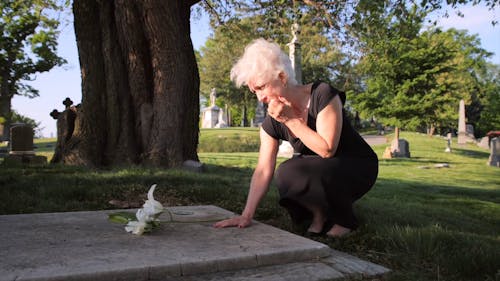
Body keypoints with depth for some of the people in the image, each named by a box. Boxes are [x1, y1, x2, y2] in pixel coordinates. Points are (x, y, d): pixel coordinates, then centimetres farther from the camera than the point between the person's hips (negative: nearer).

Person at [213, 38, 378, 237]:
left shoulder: (322, 95, -22)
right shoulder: (272, 123, -7)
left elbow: (327, 150, -27)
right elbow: (263, 170, -13)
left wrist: (290, 120, -27)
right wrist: (246, 215, -22)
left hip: (358, 168, -5)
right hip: (317, 172, 5)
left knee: (289, 174, -31)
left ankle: (342, 219, -6)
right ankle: (319, 215, 5)